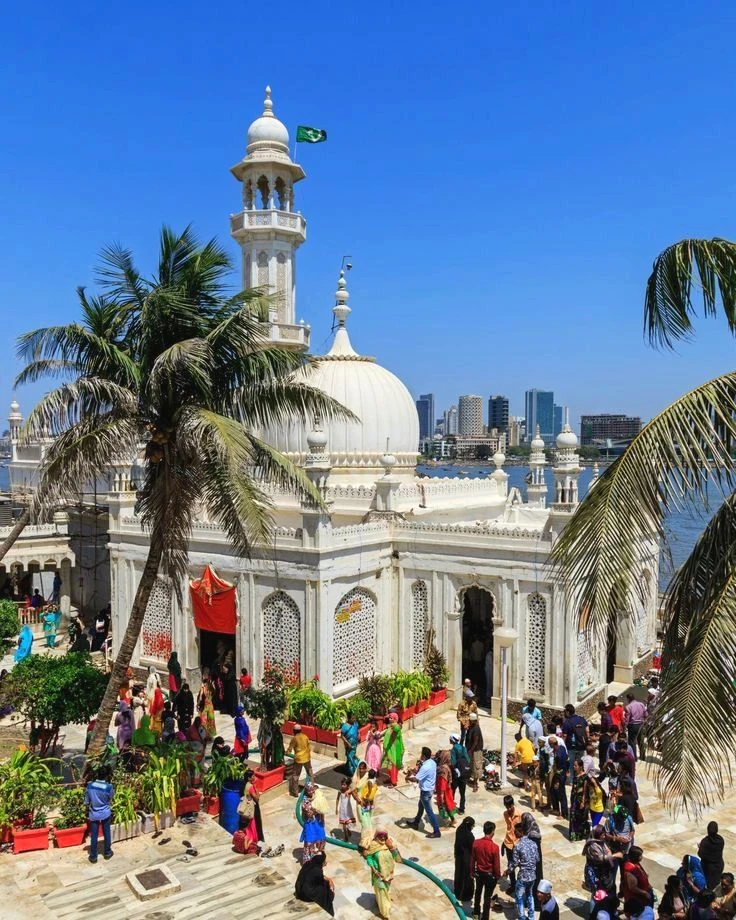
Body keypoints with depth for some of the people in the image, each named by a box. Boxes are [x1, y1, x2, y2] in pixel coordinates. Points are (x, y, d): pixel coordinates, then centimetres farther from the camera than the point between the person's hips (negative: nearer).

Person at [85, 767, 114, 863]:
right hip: (105, 814, -1)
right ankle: (107, 853, 30)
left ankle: (93, 856, 21)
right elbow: (110, 800, 0)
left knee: (94, 836, 13)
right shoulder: (108, 787, -20)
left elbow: (86, 802, -3)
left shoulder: (90, 785, -13)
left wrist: (88, 812, 15)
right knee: (106, 834, 16)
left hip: (93, 814, 1)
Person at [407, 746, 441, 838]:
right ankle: (415, 823, 43)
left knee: (429, 811, 4)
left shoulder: (425, 767, -32)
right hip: (430, 789, 9)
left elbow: (415, 779, -29)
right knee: (421, 806, 26)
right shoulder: (432, 762, -3)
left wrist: (408, 777, -10)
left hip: (426, 791, -9)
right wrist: (414, 773, 4)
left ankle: (436, 831, 12)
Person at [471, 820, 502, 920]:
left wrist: (472, 872, 12)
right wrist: (498, 876, 1)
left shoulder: (476, 843, -14)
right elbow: (496, 864, -17)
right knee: (487, 897, 13)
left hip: (479, 873, 4)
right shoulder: (494, 846, -27)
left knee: (478, 892, 26)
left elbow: (472, 859, -3)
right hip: (490, 875, -4)